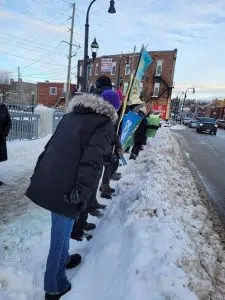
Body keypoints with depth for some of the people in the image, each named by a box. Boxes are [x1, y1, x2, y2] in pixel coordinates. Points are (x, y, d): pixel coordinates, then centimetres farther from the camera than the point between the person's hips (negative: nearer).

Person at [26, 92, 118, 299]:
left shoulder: (70, 115, 17)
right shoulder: (105, 123, -4)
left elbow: (50, 146, 16)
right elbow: (92, 160, -19)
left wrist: (38, 175, 20)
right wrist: (81, 192, -17)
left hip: (46, 181, 7)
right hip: (66, 188, -7)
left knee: (62, 231, 27)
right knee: (61, 235, 12)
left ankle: (63, 259, 51)